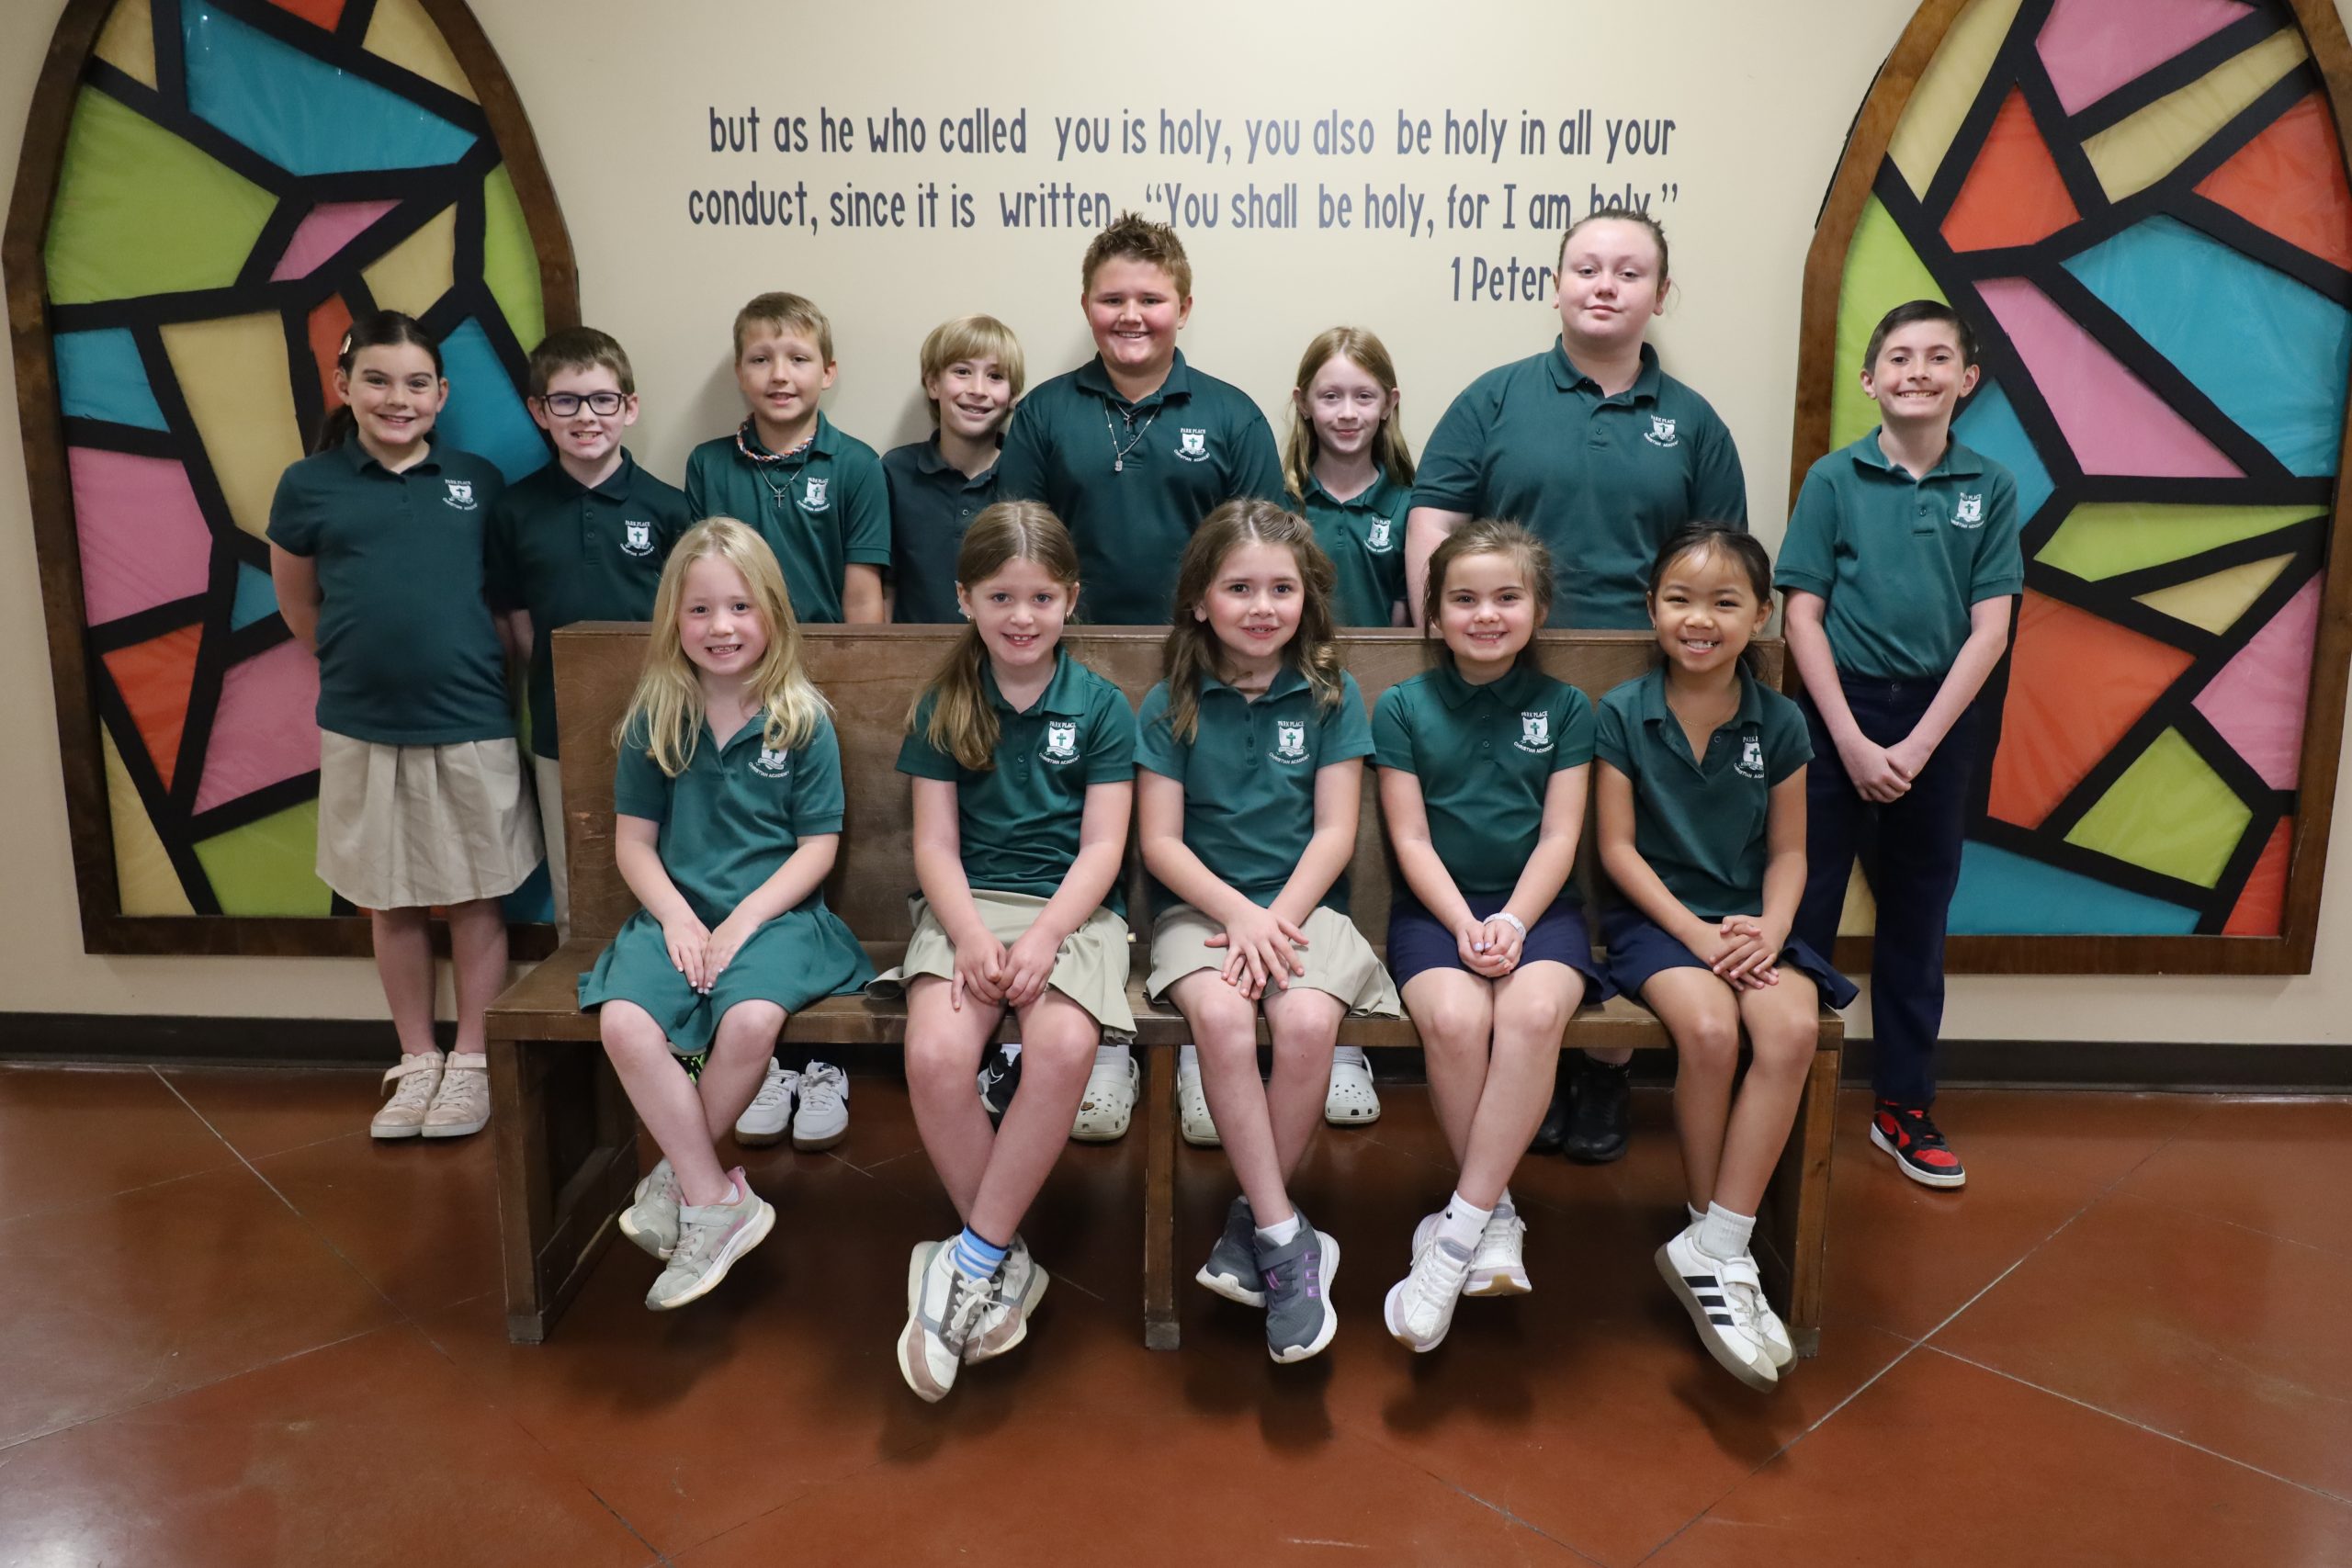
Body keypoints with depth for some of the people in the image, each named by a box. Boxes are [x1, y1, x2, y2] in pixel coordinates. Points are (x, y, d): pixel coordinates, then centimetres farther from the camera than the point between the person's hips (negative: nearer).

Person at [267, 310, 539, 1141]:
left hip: (472, 725, 0)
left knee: (477, 896, 7)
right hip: (362, 728, 1)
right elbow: (298, 604, 12)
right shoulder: (309, 485, 0)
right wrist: (364, 661, 11)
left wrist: (461, 665, 3)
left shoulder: (477, 480, 2)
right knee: (391, 901, 11)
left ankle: (472, 1062, 21)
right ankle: (416, 1062, 26)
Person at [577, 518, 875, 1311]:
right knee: (624, 1023, -27)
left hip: (776, 912, -2)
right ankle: (718, 1202, -13)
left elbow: (818, 846, -1)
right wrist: (676, 917, -10)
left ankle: (676, 1178, -6)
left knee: (751, 1019, -33)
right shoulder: (654, 722, 6)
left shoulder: (803, 721, 0)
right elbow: (634, 839, 7)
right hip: (678, 912, 3)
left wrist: (741, 922, -13)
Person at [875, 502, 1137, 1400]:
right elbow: (935, 844, 4)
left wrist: (1043, 937, -17)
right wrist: (972, 936, -14)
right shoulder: (943, 707, 10)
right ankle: (1007, 1261, -8)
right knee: (935, 1053, -28)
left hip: (1071, 911, -1)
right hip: (967, 908, 1)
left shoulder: (1101, 706, 6)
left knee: (1064, 1047, -32)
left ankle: (971, 1261, -16)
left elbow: (1101, 847, 0)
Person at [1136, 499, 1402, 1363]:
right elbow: (1160, 841, 0)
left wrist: (1277, 919, -14)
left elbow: (1335, 833, 0)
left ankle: (1250, 1221, -8)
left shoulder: (1331, 695, 5)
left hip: (1304, 904, 0)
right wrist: (1239, 913, -14)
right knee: (1220, 1016, -31)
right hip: (1200, 906, 0)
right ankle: (1287, 1237, -20)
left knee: (1308, 1020, -30)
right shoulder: (1170, 705, 4)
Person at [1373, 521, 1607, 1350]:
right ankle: (1495, 1216, -12)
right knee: (1454, 1017, -32)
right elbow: (1411, 838, 0)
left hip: (1537, 906, 1)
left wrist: (1513, 922, -14)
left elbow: (1559, 837, 2)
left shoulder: (1564, 707, 9)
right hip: (1435, 907, 0)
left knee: (1535, 1009, -32)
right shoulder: (1402, 707, 6)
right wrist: (1466, 927, -13)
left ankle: (1458, 1227, -25)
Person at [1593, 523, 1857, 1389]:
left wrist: (1768, 930, -11)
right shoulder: (1623, 715, -2)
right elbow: (1617, 846, -4)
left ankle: (1711, 1250, -21)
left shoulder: (1779, 722, 4)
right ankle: (1721, 1245, -11)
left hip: (1750, 920, 3)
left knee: (1792, 1029, -29)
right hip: (1656, 916, -2)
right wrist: (1698, 933, -14)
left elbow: (1787, 850, 8)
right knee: (1709, 1027, -32)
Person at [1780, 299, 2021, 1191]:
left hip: (1938, 718, 2)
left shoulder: (1990, 490, 3)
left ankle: (1904, 1107, 24)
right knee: (1805, 907, 1)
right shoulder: (1835, 480, -1)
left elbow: (1989, 630, -1)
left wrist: (1915, 747, -10)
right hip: (1837, 712, -2)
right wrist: (1853, 742, -12)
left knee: (1918, 917, 12)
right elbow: (1803, 616, -5)